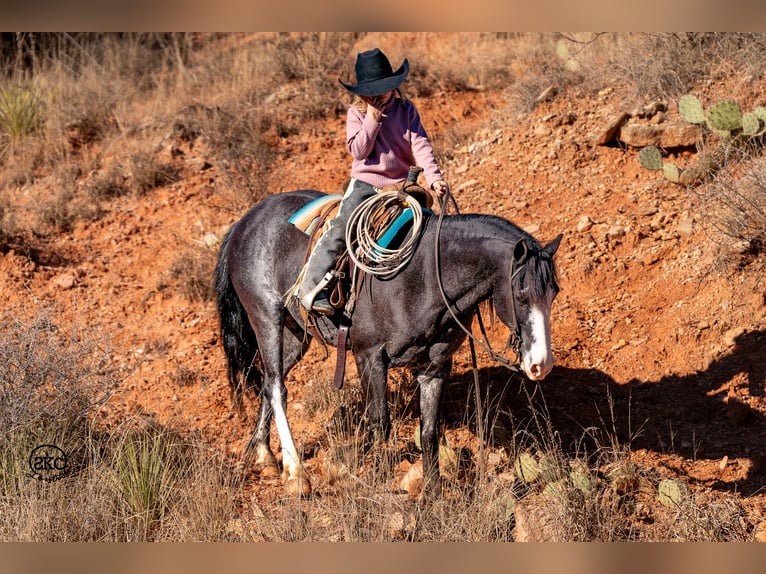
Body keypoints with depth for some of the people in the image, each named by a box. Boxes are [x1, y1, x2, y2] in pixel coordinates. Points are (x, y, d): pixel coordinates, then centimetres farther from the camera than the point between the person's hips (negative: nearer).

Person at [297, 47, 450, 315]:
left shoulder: (406, 110, 4)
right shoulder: (357, 114, 0)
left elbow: (420, 145, -5)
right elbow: (358, 151, -9)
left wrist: (433, 178, -19)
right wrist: (372, 119, -16)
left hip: (399, 183, 3)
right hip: (365, 183, -3)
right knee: (341, 228, -20)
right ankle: (311, 287, -20)